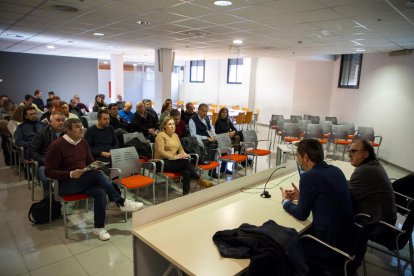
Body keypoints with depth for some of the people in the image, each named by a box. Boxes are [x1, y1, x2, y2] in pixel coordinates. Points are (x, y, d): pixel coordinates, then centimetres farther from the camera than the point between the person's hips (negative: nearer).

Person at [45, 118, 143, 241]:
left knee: (100, 192, -26)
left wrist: (95, 167, -8)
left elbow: (90, 162, 16)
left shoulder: (83, 142, 5)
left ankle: (99, 227, -12)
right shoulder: (57, 145, -13)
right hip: (65, 183, -6)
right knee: (98, 174, -30)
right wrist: (71, 174, -26)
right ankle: (122, 202, -20)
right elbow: (48, 172, -13)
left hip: (83, 181, 6)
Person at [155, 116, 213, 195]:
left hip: (173, 162, 6)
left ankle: (186, 194, -29)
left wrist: (183, 154, -3)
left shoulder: (175, 135, 18)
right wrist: (174, 157, -21)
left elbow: (180, 148, 21)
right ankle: (199, 180, -19)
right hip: (163, 163, -6)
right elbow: (161, 151, -14)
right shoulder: (161, 135, -4)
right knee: (185, 161, -30)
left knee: (187, 172, -28)